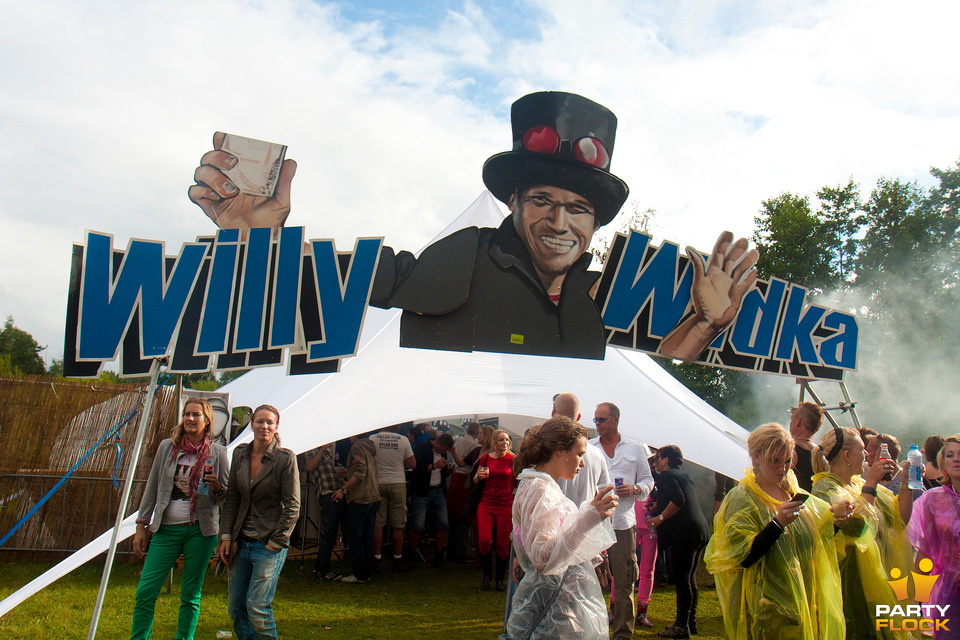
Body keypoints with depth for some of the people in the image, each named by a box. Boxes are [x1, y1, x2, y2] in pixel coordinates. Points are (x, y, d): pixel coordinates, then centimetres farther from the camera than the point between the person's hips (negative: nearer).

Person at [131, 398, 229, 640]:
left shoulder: (217, 453, 0)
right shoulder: (167, 447, 4)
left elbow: (226, 496, 6)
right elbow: (151, 489, 10)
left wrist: (216, 487, -16)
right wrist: (142, 526, 7)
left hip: (200, 530, -1)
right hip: (166, 528, 1)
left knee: (191, 595, 7)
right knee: (145, 591, -2)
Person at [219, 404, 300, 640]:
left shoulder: (286, 459, -10)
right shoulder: (240, 454, 6)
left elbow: (292, 506, -9)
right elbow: (232, 499, 11)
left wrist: (275, 543, -10)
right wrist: (226, 535, 5)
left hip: (269, 544, -5)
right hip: (241, 542, 6)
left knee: (257, 608, -9)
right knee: (235, 608, 9)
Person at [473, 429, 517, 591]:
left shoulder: (513, 460, 1)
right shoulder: (485, 458, 6)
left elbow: (517, 483, 10)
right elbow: (475, 481, 15)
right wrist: (479, 476, -5)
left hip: (505, 505, -1)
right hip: (486, 504, 1)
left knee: (503, 544, 0)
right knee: (484, 540, -12)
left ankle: (500, 579, 19)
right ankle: (487, 575, 11)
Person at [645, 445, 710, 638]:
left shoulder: (667, 475, -6)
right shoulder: (684, 475, 21)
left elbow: (678, 500, -19)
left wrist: (660, 517, -11)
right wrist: (656, 510, 28)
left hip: (685, 533, -10)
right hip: (701, 530, 10)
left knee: (682, 580, -6)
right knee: (690, 579, 14)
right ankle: (691, 622, 20)